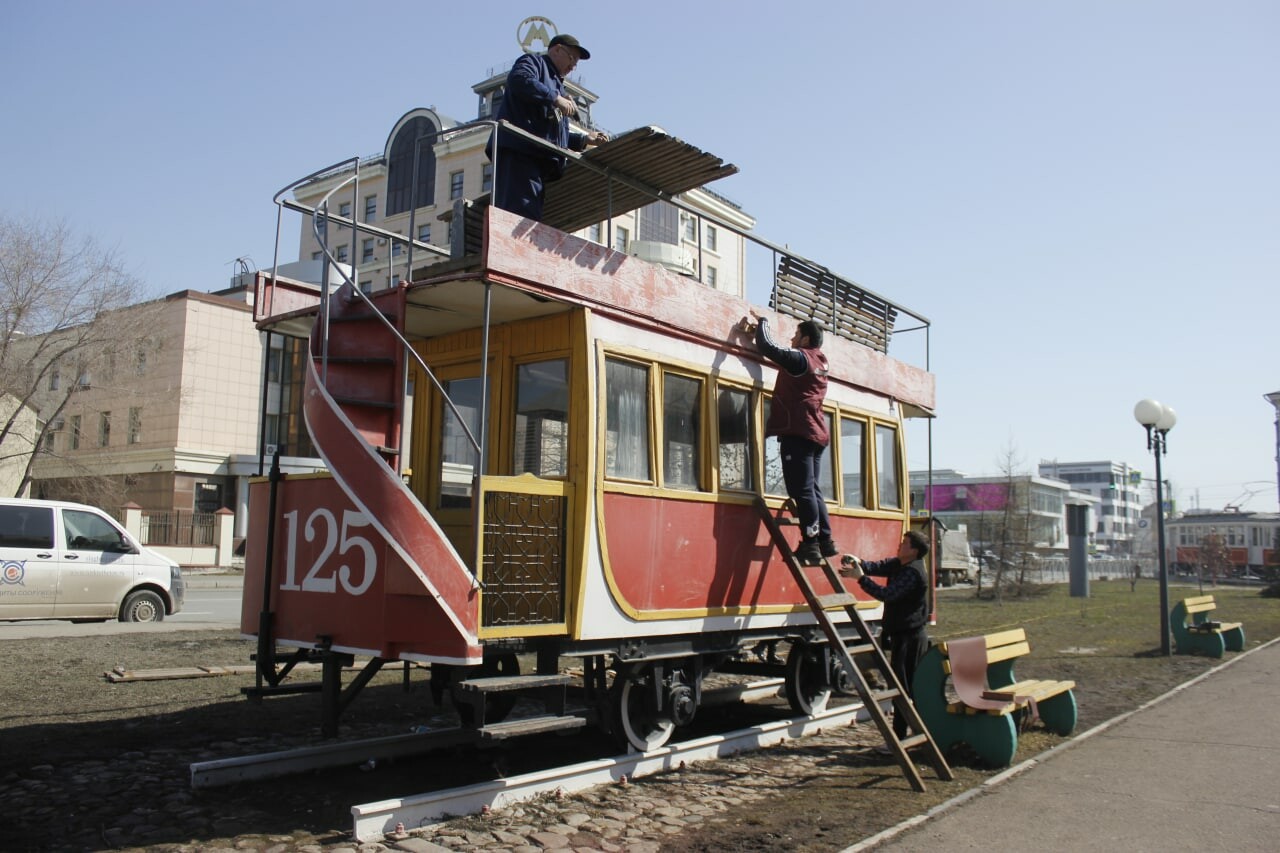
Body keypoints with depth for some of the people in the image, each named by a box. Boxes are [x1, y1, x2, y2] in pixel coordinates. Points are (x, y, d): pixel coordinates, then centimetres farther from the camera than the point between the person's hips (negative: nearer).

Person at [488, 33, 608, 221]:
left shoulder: (556, 84, 38)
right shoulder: (533, 61, 12)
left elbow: (556, 135, 36)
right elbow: (518, 80, -14)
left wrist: (584, 139, 23)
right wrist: (555, 97, -13)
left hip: (540, 159, 9)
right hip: (519, 151, -9)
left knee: (532, 218, -2)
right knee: (522, 213, -23)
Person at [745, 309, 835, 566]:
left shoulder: (800, 358, -6)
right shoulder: (819, 363, 20)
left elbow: (768, 347, -9)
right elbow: (778, 353, 31)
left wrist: (762, 321, 9)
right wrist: (760, 325, 32)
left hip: (798, 433, -9)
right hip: (816, 434, 9)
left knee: (803, 491, -10)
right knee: (812, 490, 12)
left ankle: (810, 545, -12)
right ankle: (825, 541, 12)